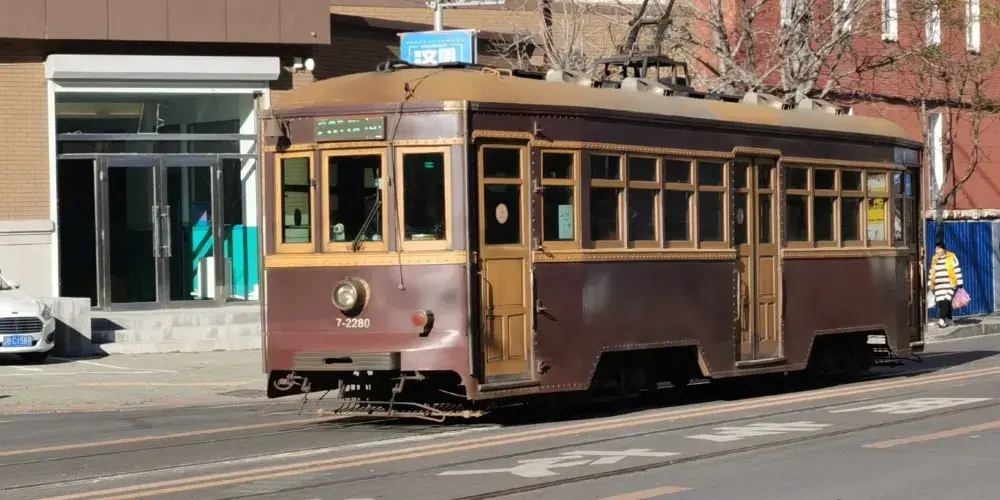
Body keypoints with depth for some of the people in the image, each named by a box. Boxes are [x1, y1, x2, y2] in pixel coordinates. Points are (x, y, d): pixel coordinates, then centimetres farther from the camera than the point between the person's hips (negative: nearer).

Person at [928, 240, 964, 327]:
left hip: (950, 284, -5)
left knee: (946, 301, -18)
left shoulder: (951, 257, 0)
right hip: (938, 286, 5)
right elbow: (931, 273, 20)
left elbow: (957, 270, -1)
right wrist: (929, 284, 16)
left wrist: (959, 283, -4)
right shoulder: (934, 259, 14)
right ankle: (948, 319, 10)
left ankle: (942, 320, -25)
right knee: (941, 303, -1)